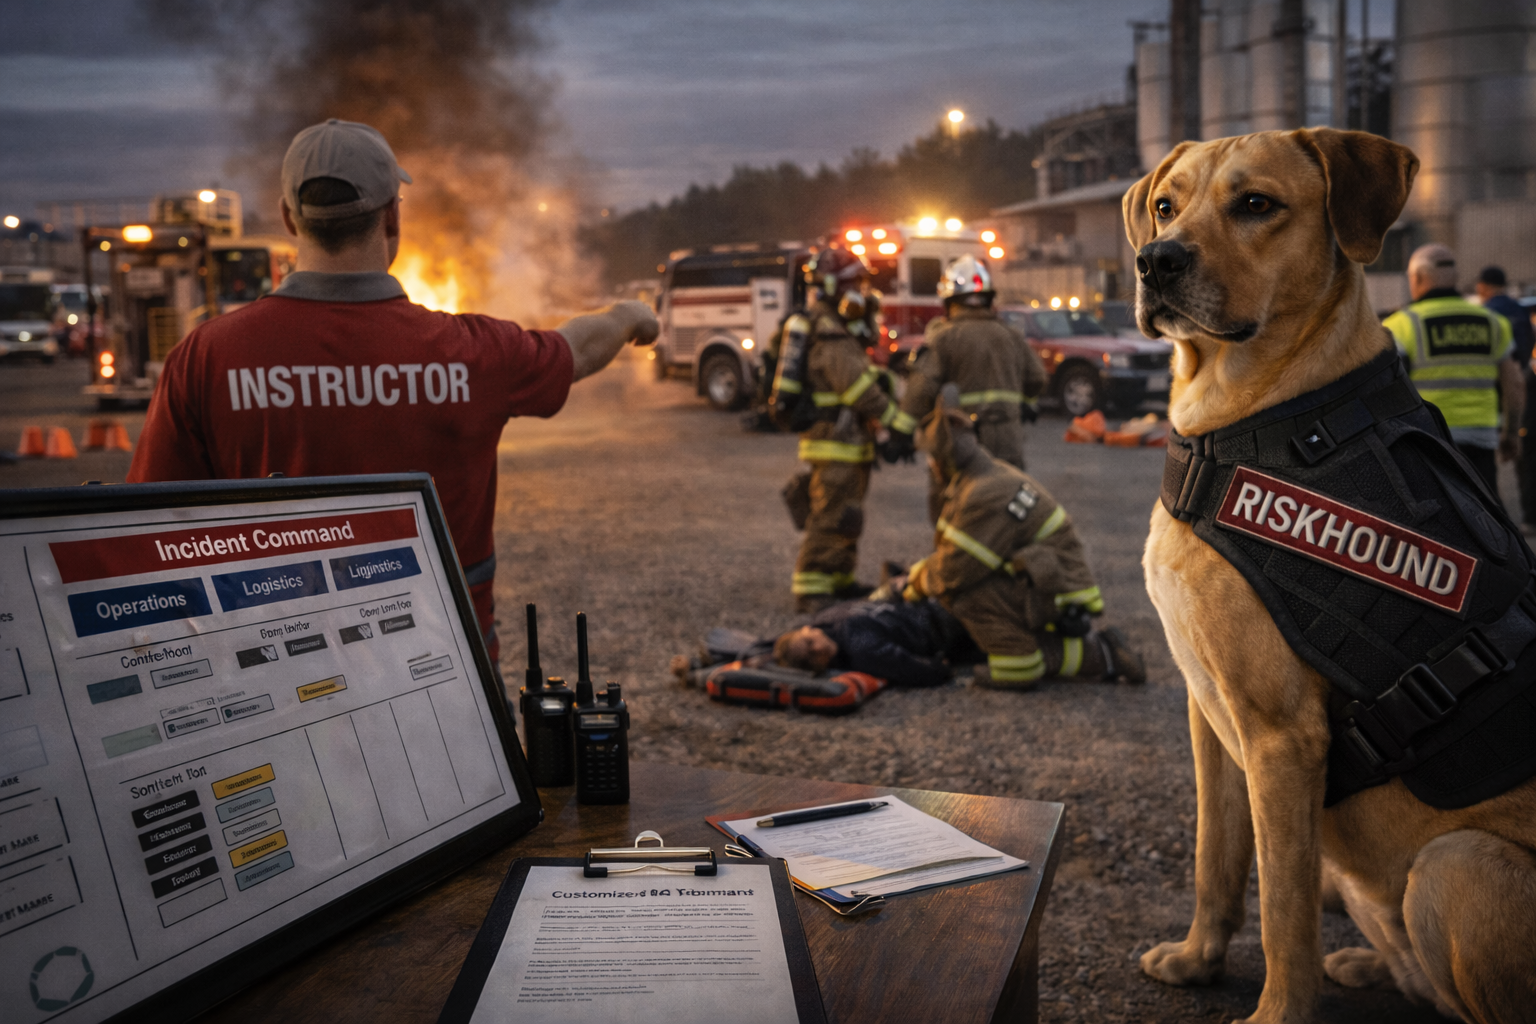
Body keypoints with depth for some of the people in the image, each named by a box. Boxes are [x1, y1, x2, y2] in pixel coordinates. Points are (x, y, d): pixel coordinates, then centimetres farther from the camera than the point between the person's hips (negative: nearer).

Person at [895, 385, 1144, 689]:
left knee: (961, 589, -20)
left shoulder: (984, 497, -23)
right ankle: (1099, 654, 14)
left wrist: (916, 586, -2)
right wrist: (919, 569, 15)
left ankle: (1016, 663, -14)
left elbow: (954, 570, -20)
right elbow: (957, 547, 19)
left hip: (1055, 598, -10)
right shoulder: (996, 473, 8)